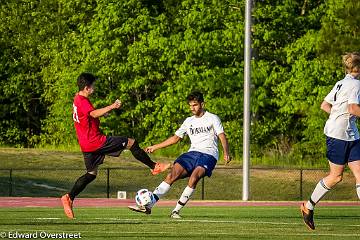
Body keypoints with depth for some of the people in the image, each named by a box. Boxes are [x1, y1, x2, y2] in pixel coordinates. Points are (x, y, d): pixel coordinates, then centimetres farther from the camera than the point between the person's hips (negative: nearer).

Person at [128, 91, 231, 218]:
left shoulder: (212, 118, 4)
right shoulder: (189, 121, 20)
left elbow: (222, 136, -6)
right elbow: (176, 137, 27)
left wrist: (226, 153, -24)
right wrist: (155, 147, 24)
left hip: (209, 155, -5)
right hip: (193, 152, 5)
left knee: (194, 177, -32)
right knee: (172, 174, -17)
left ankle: (176, 210, -26)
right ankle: (148, 206, -24)